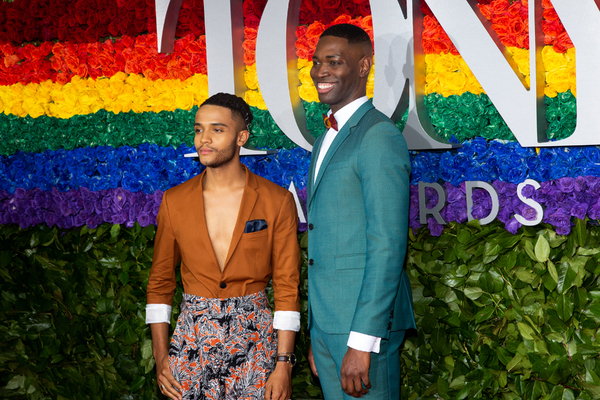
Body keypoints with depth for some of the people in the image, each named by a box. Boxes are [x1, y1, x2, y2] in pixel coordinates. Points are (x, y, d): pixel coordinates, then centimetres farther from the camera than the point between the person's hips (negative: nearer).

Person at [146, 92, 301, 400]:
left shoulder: (277, 201, -3)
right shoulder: (174, 201, 4)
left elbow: (287, 286, -2)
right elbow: (160, 281, 9)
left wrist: (284, 363, -8)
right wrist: (161, 356, 1)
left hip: (255, 337, -1)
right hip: (193, 337, 2)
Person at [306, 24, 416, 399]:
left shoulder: (379, 136, -12)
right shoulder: (328, 139, 17)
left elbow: (388, 246, -18)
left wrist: (362, 340, -21)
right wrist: (317, 334, 18)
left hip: (364, 321, -9)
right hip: (326, 323, 9)